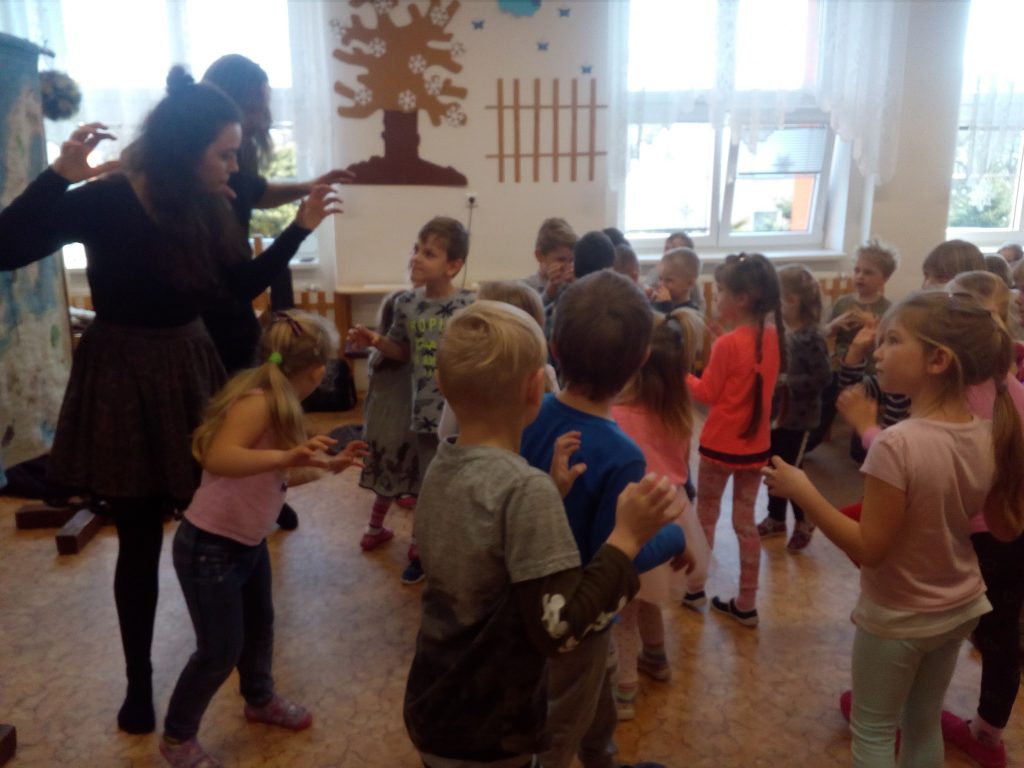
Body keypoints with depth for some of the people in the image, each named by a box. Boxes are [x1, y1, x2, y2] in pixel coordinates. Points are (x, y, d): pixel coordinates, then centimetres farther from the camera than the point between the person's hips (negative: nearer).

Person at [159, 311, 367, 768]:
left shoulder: (281, 404, 2)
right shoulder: (257, 402, -26)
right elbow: (218, 458, -41)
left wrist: (330, 464, 11)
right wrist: (288, 456, -51)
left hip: (249, 542, 9)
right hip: (209, 547, -9)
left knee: (260, 626, 24)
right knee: (220, 651, 4)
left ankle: (261, 700, 48)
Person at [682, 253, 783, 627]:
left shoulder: (727, 344, -20)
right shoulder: (773, 337, -1)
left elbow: (706, 393, -11)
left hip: (721, 443, -5)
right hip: (756, 443, 5)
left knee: (705, 515, 14)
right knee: (745, 521, 14)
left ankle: (694, 588, 29)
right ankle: (746, 604, 22)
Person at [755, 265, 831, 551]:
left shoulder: (811, 337, -19)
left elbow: (823, 377, -21)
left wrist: (786, 382, -25)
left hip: (798, 416, -7)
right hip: (775, 412, 7)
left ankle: (804, 522, 26)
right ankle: (776, 518, 34)